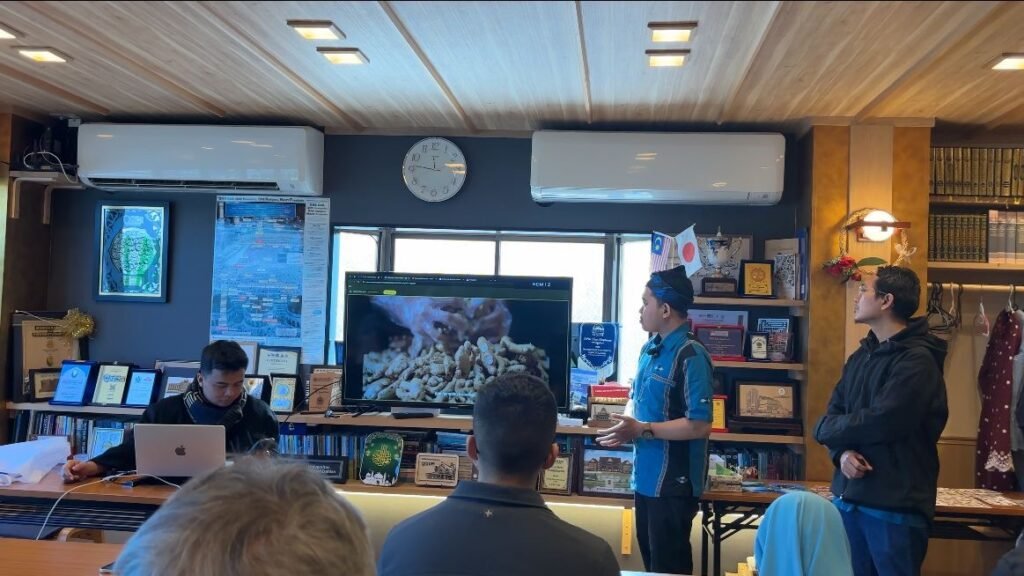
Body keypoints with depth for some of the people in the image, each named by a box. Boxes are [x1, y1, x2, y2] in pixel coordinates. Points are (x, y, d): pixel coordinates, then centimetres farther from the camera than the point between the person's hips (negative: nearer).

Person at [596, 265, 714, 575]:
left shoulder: (691, 356, -20)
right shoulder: (650, 348, 7)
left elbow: (700, 425, -24)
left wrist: (642, 430, -24)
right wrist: (627, 426, -3)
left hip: (673, 482, -8)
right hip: (645, 477, 9)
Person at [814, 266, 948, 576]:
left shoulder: (917, 359, -14)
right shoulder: (861, 356, 13)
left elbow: (881, 422, -23)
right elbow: (834, 412, 10)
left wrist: (825, 429, -6)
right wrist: (842, 451, -12)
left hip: (895, 504, -8)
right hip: (849, 496, 8)